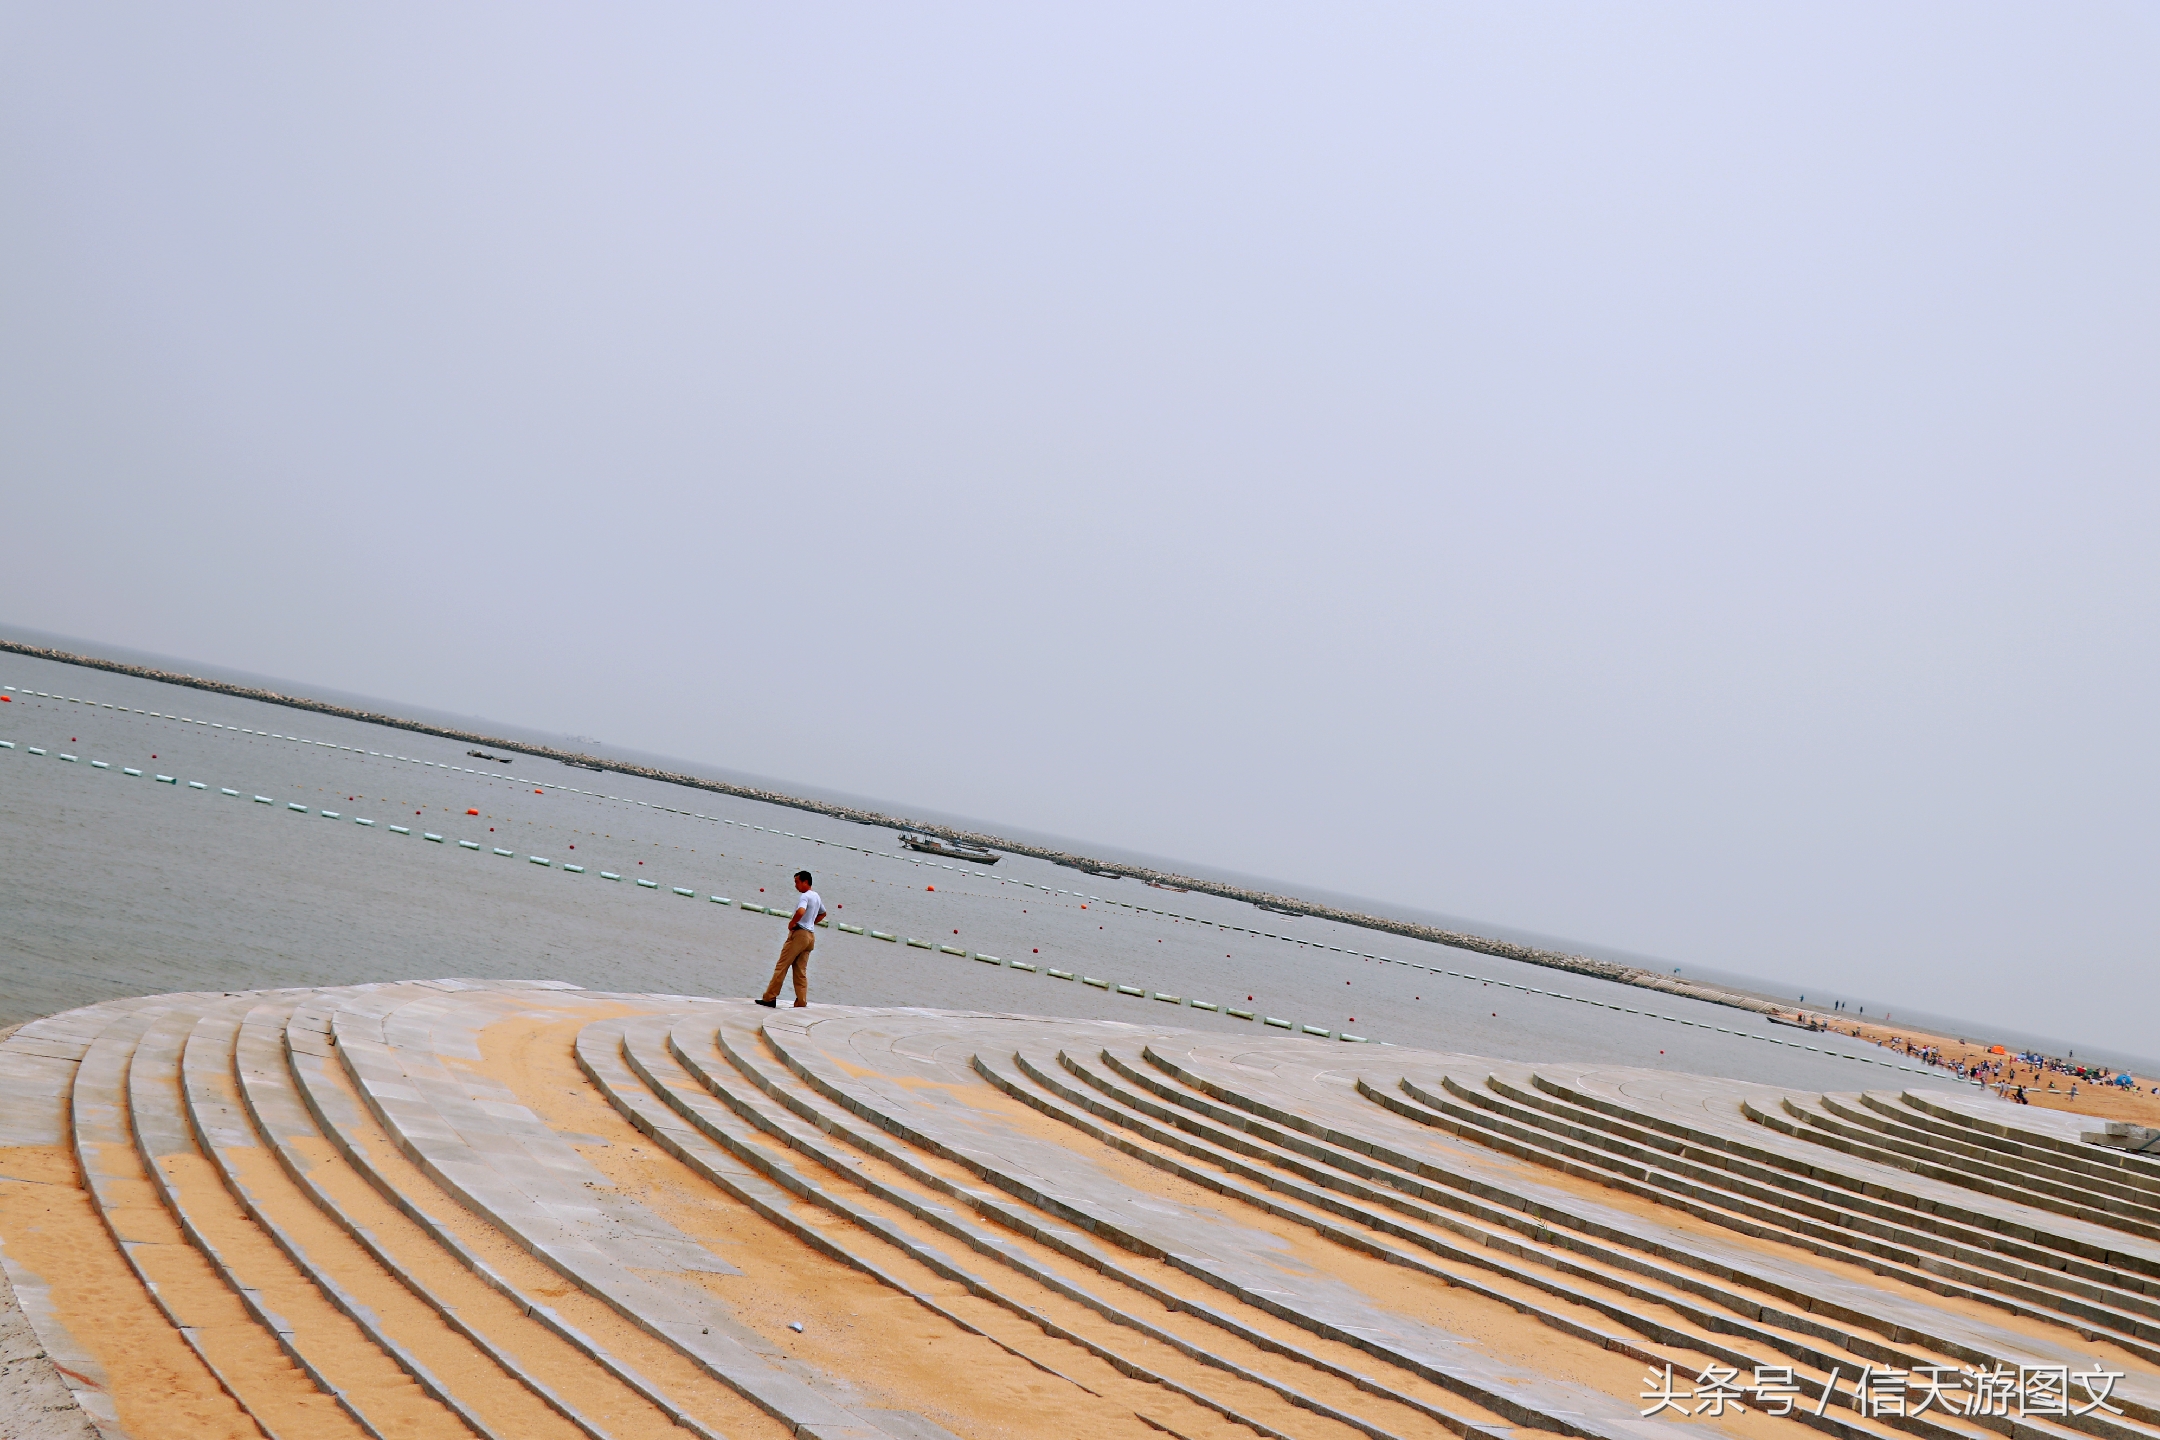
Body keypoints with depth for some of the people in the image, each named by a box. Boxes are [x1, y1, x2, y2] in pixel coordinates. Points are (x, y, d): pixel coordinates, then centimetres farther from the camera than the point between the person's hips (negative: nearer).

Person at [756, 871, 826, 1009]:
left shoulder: (805, 896, -12)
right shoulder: (816, 896, 16)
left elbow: (801, 911, -32)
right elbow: (823, 913, 33)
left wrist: (792, 923, -17)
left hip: (799, 933, -9)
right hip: (810, 936, 9)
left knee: (781, 967, -3)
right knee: (801, 971, 8)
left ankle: (770, 998, -3)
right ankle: (801, 1002, 2)